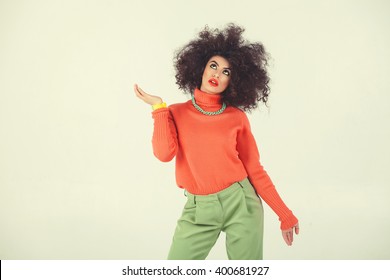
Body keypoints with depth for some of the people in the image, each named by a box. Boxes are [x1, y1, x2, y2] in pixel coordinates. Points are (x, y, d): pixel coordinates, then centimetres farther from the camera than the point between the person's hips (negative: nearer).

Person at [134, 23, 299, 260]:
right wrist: (159, 107, -7)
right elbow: (164, 153, -12)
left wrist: (285, 214, 3)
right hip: (199, 209, 1)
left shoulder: (237, 117, 2)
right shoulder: (177, 113, 5)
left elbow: (255, 169, 4)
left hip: (241, 203, 0)